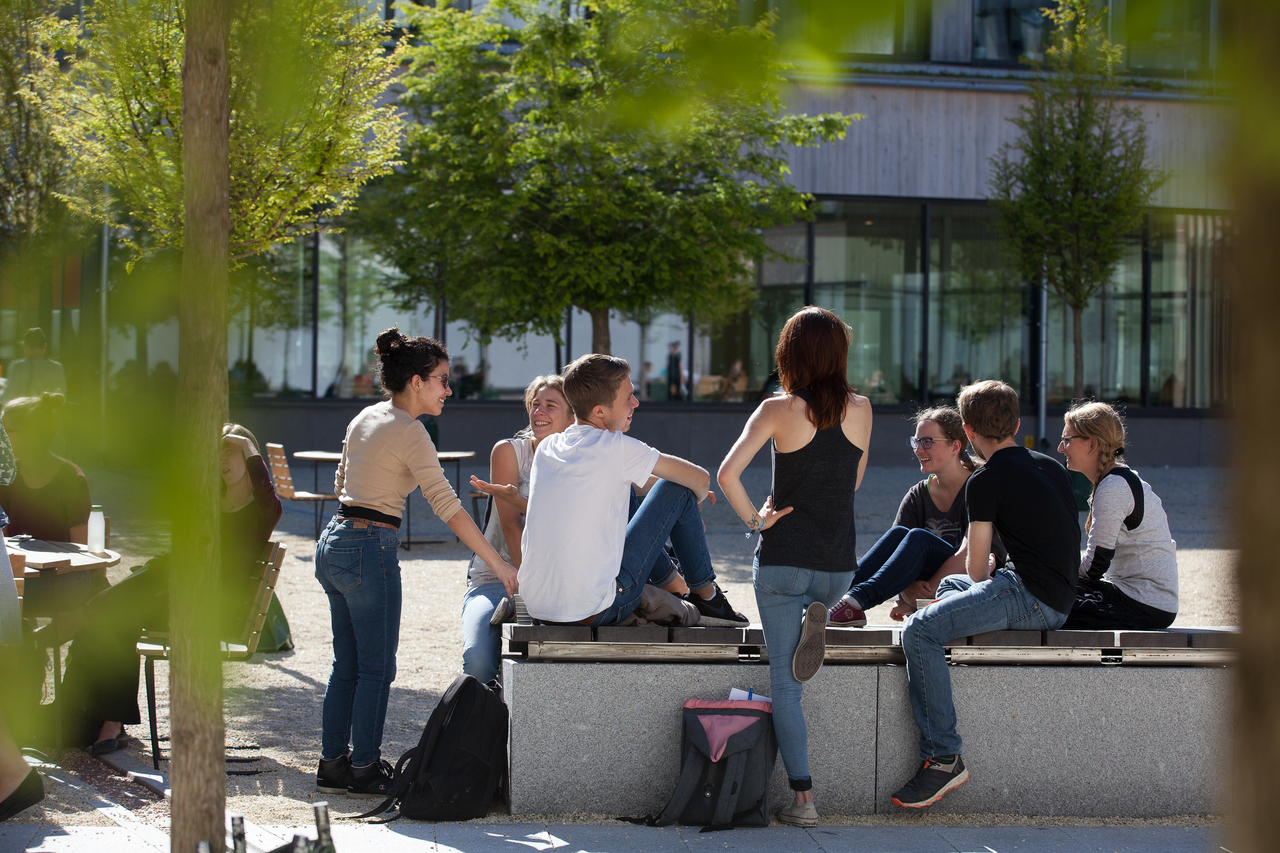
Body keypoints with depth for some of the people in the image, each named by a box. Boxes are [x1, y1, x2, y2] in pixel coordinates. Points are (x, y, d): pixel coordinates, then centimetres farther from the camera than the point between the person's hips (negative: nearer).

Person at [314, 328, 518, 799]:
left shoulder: (364, 419, 11)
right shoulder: (409, 432, -14)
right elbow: (447, 505, -19)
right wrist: (499, 565, -20)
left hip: (333, 543, 9)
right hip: (370, 549, -9)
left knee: (347, 664, 15)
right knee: (376, 668, 1)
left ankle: (333, 764, 19)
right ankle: (365, 770, 7)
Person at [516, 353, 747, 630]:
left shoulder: (546, 448, 8)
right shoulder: (616, 448, -11)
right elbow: (700, 480, 1)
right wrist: (689, 506, 22)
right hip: (594, 612, -7)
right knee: (677, 490, 5)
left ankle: (672, 584, 36)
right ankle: (706, 596, 20)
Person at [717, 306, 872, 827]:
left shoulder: (778, 410, -9)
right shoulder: (860, 409, 0)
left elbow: (727, 474, -17)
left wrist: (753, 519, -5)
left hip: (783, 559, -3)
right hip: (838, 564, 3)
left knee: (785, 682, 2)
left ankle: (803, 799, -8)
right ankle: (814, 617, 8)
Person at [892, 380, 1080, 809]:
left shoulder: (986, 481, -6)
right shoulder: (1052, 467, 18)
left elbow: (977, 571, -3)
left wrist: (988, 571, 22)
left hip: (1029, 596, -9)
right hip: (1059, 599, 9)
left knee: (920, 630, -20)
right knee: (949, 586, 31)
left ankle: (943, 757, -27)